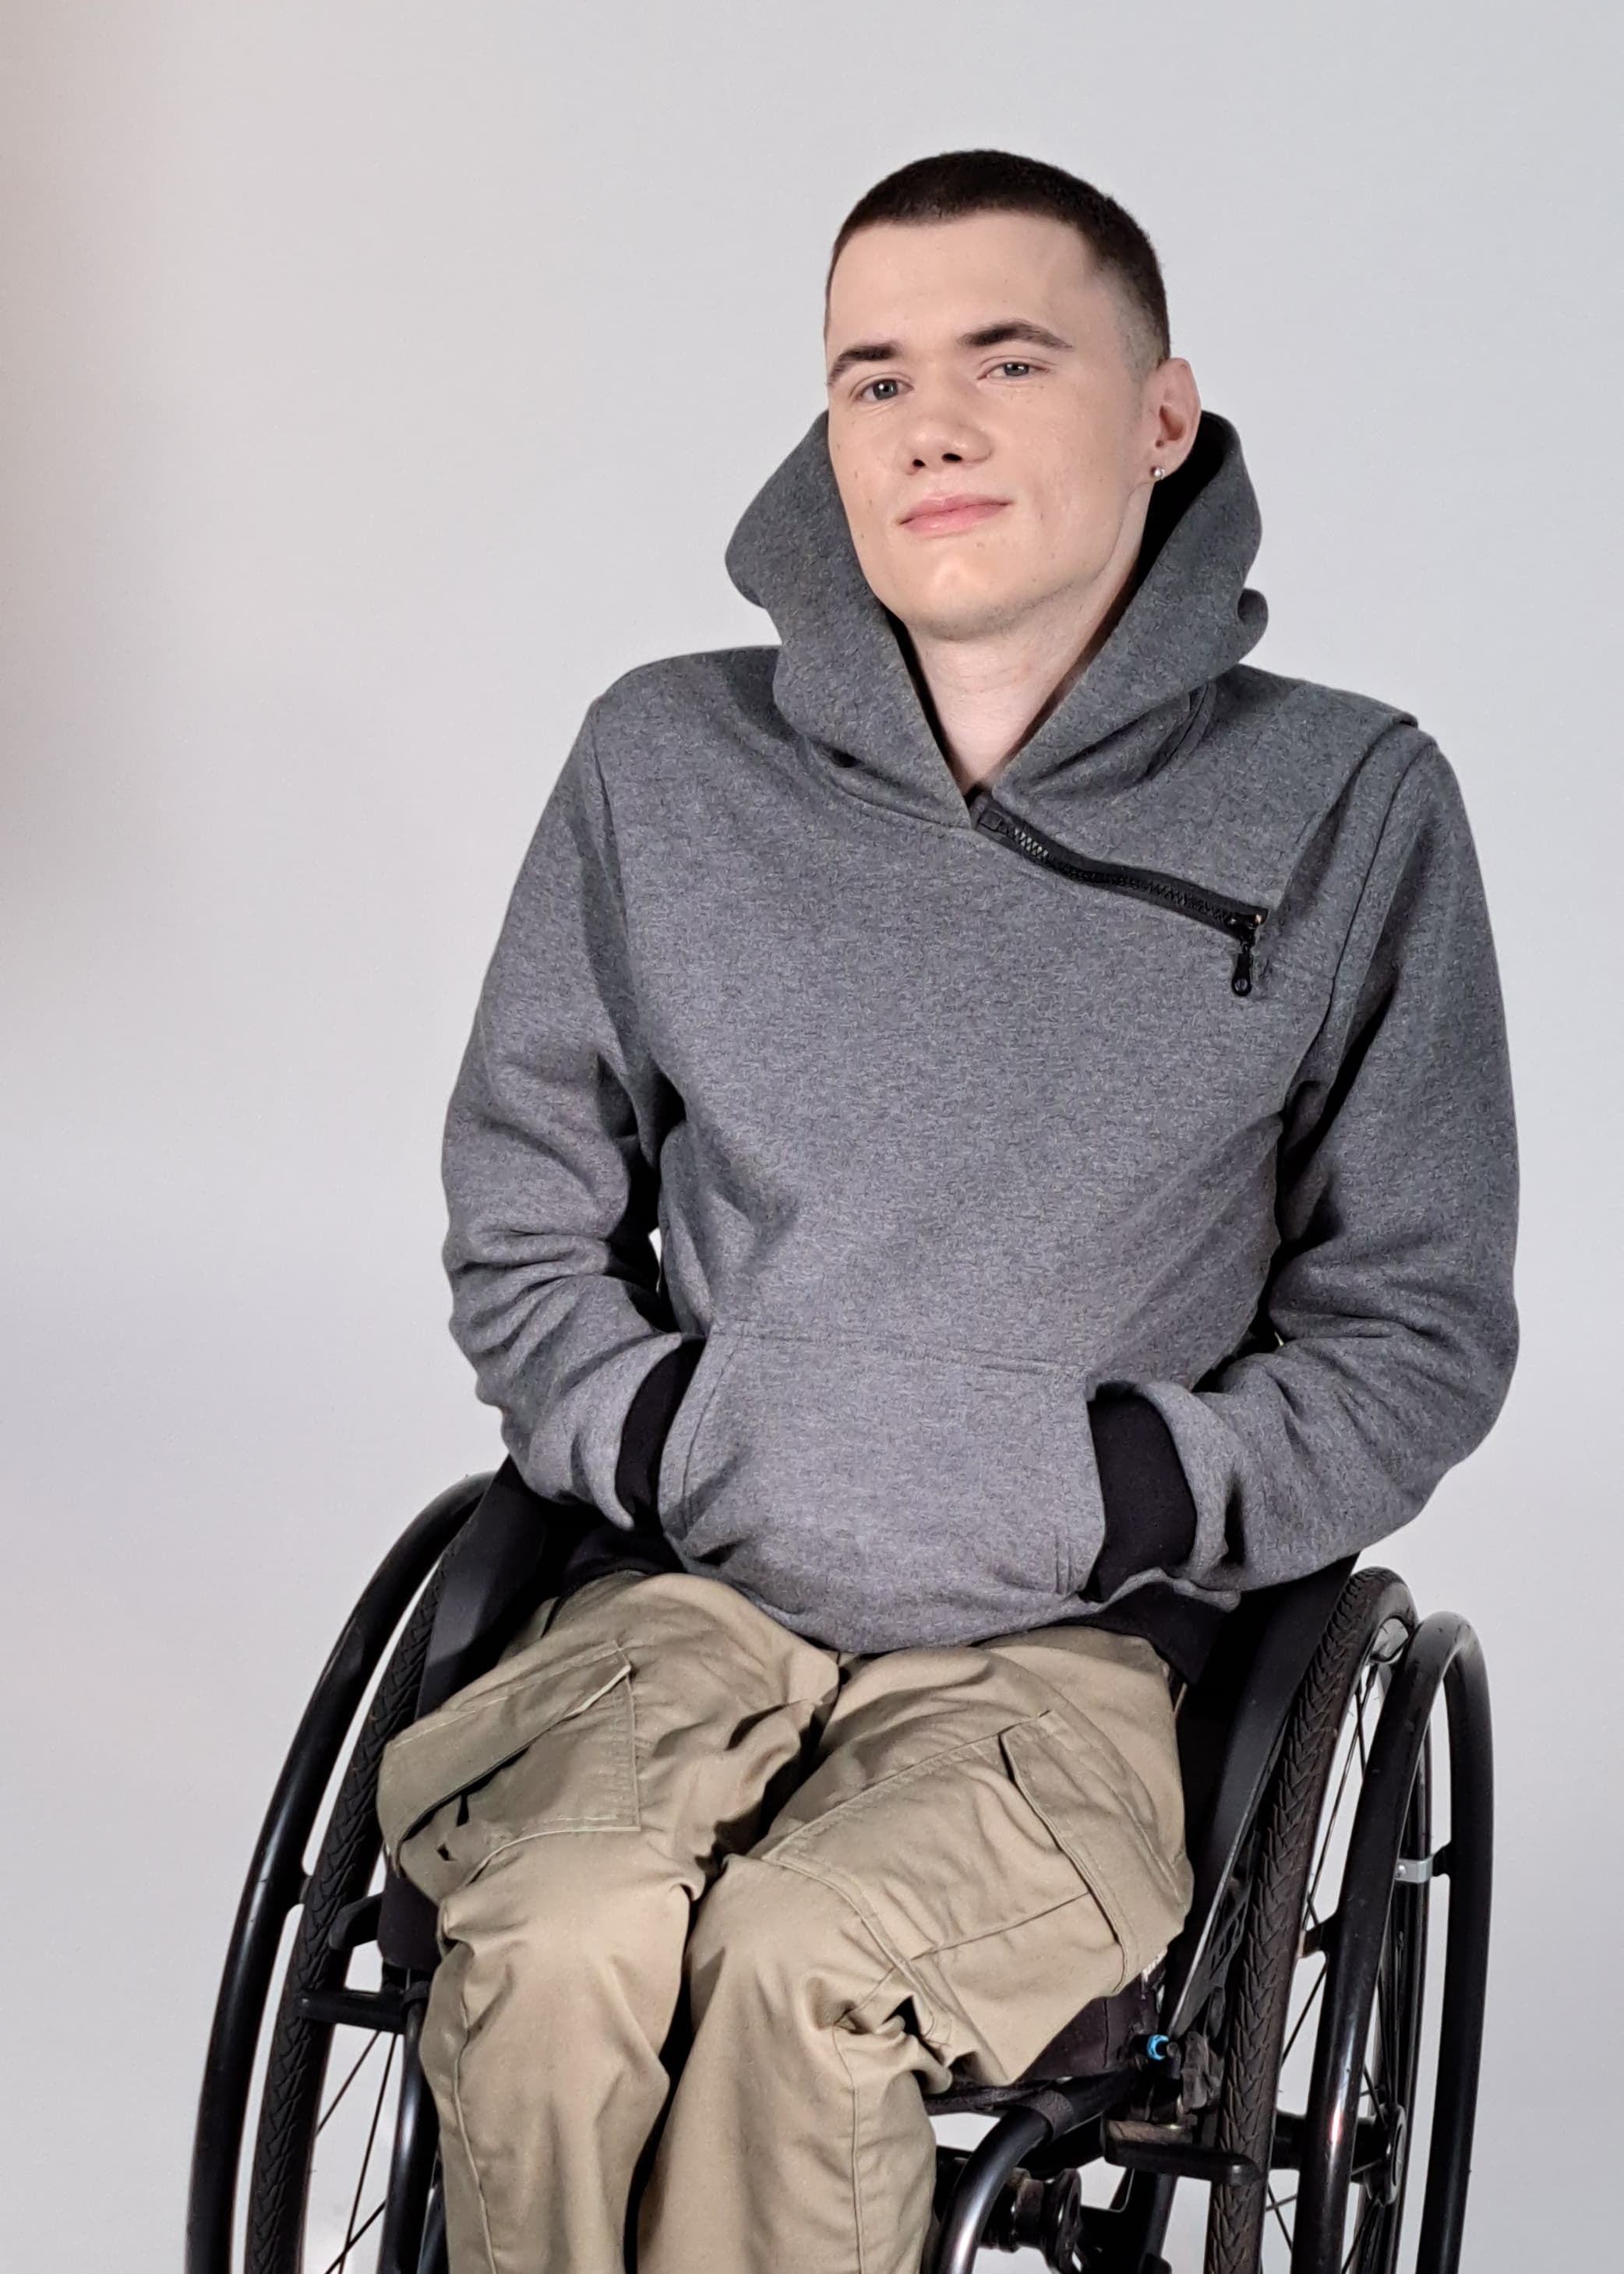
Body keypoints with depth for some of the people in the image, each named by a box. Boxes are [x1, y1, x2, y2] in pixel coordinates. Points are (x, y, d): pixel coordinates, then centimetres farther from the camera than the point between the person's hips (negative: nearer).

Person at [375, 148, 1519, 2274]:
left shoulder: (1349, 808, -1)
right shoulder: (666, 763, 5)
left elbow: (1421, 1325, 5)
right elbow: (522, 1230, 12)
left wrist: (1127, 1499, -7)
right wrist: (669, 1441, -4)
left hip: (1063, 1654, -1)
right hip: (687, 1596, 2)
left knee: (802, 1963, -31)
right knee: (558, 1940, -30)